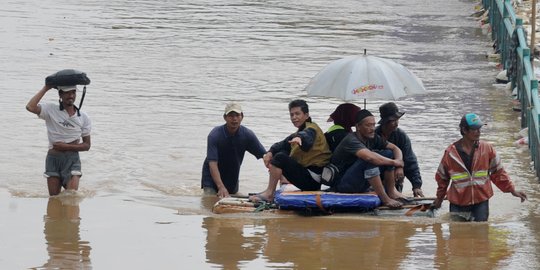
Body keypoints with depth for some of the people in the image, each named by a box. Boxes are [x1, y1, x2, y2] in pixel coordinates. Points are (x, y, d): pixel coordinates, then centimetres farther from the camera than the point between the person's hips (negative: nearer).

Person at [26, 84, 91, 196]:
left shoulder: (83, 118, 3)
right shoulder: (51, 110, -1)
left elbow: (87, 145, 6)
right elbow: (30, 107, -20)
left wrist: (66, 147, -10)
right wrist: (45, 89, -11)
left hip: (72, 159, 0)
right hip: (53, 158, 0)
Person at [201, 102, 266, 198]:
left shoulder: (247, 135, -12)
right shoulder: (215, 135, -24)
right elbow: (212, 163, -31)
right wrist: (221, 187, -45)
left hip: (232, 182, 4)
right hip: (212, 179, -4)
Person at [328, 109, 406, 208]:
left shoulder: (373, 138, 2)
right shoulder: (351, 140, -23)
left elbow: (395, 148, 7)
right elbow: (369, 156, -39)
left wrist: (399, 166, -14)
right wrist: (393, 162, -27)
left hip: (361, 184, 8)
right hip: (342, 184, -8)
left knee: (388, 153, -1)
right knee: (369, 159, -32)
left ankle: (391, 192, -4)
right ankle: (385, 199, -32)